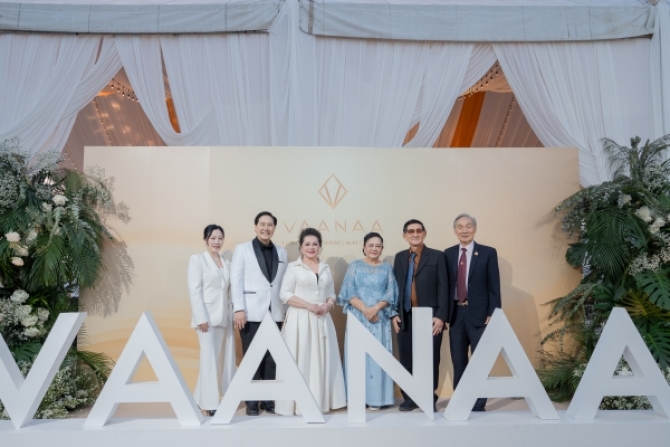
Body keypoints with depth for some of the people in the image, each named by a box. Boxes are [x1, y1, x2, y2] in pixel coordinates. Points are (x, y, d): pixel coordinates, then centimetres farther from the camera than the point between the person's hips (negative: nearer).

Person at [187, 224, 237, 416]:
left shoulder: (226, 263, 15)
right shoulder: (197, 259, 0)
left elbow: (229, 290, 13)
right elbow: (194, 290, -8)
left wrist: (234, 314, 5)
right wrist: (201, 317, -16)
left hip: (224, 317, 6)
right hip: (208, 316, -6)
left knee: (225, 358, 6)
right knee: (209, 359, -4)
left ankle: (200, 399, 19)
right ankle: (210, 403, 5)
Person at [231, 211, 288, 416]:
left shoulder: (282, 253, 13)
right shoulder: (242, 249, 3)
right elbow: (236, 280, -3)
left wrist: (287, 310, 6)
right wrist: (239, 309, -11)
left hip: (275, 314, 3)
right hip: (251, 313, -3)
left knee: (272, 358, 5)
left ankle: (268, 399, 16)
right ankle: (251, 402, 11)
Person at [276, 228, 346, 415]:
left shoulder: (326, 268, 14)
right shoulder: (293, 267, -1)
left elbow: (331, 294, 16)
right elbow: (285, 294, -7)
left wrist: (329, 305, -6)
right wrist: (309, 305, -15)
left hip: (322, 320, 5)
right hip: (299, 320, -4)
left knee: (321, 360, 6)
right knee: (300, 361, -4)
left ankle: (320, 401, 14)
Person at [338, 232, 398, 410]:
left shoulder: (387, 268, 9)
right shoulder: (355, 266, 5)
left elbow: (391, 293, 2)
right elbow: (349, 292, -2)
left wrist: (376, 308, -14)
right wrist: (364, 309, -14)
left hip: (380, 318, 1)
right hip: (358, 317, -1)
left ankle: (377, 397, 6)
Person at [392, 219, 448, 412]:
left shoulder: (437, 256, 2)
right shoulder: (399, 257, 13)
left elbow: (443, 288, -3)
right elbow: (395, 286, 12)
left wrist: (440, 316, -11)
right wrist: (394, 313, 3)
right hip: (406, 317, 3)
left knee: (430, 359, 5)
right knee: (406, 360, 5)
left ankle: (430, 399, 19)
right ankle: (409, 398, 19)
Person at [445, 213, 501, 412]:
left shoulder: (488, 253, 0)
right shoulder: (448, 254, 7)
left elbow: (494, 286, -3)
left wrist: (493, 314, -9)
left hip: (479, 313, -3)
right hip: (455, 313, 3)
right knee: (458, 362, 11)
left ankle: (478, 405, 14)